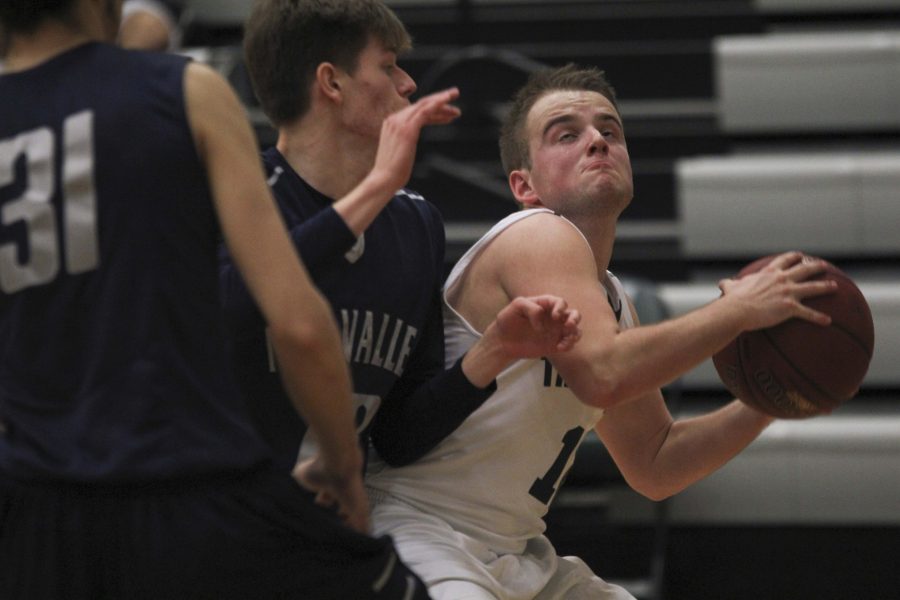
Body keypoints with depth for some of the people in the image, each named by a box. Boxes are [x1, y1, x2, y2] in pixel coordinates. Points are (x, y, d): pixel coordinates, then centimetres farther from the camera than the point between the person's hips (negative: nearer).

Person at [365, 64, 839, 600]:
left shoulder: (614, 302, 14)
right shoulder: (539, 238, -13)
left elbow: (655, 466, 21)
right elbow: (602, 373, -30)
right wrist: (738, 311, -21)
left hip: (518, 556, 10)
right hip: (422, 534, -10)